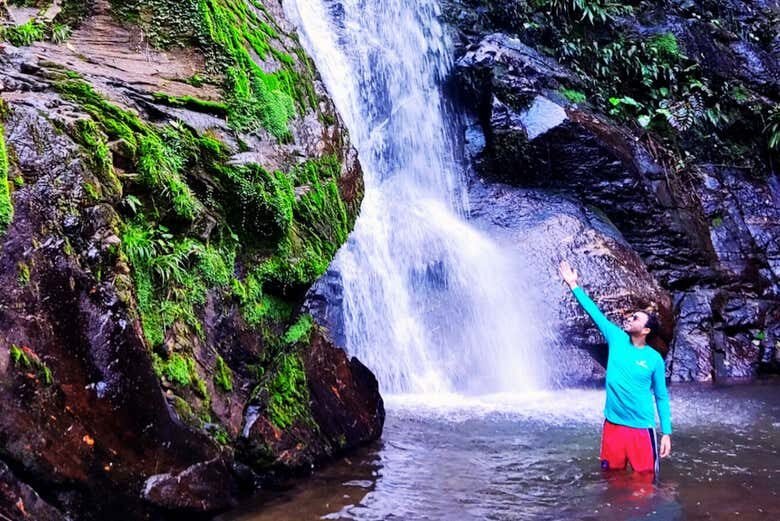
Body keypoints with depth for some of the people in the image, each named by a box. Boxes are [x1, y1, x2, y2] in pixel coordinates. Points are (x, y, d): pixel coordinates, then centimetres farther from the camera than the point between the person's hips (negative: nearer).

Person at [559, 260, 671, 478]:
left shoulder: (654, 359, -5)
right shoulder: (617, 339, 2)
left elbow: (662, 397, 1)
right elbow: (594, 312, 4)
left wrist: (666, 433, -3)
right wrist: (574, 285, 5)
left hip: (641, 428, -3)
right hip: (613, 424, 3)